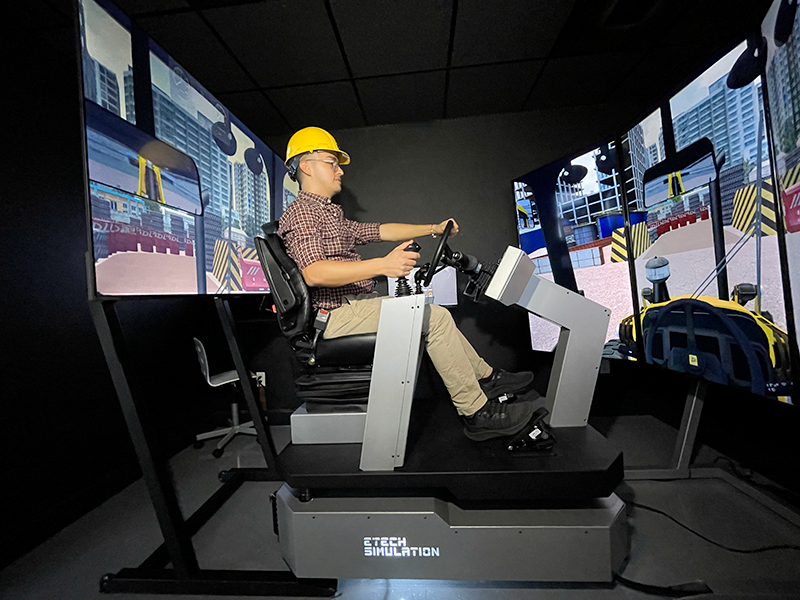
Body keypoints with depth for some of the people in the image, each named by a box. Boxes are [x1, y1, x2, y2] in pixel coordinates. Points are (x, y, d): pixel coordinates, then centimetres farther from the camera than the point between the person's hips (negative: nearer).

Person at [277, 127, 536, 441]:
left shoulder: (331, 215, 25)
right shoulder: (300, 212, -7)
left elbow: (379, 231, 24)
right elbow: (314, 273, -24)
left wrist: (433, 229, 22)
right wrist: (382, 265, -31)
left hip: (359, 306, 10)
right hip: (337, 315, -10)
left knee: (435, 314, 12)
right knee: (435, 318, -18)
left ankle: (486, 377, 21)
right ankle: (477, 413, -9)